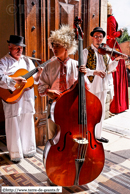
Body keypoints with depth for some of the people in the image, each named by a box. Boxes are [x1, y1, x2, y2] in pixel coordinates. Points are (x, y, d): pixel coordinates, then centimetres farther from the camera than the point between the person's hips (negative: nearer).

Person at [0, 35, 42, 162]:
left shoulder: (27, 61, 14)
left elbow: (34, 79, 13)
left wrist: (39, 73, -6)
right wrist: (14, 81, -25)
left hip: (27, 98, 5)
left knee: (27, 124, 12)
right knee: (13, 126, 1)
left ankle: (28, 150, 28)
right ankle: (15, 154, 15)